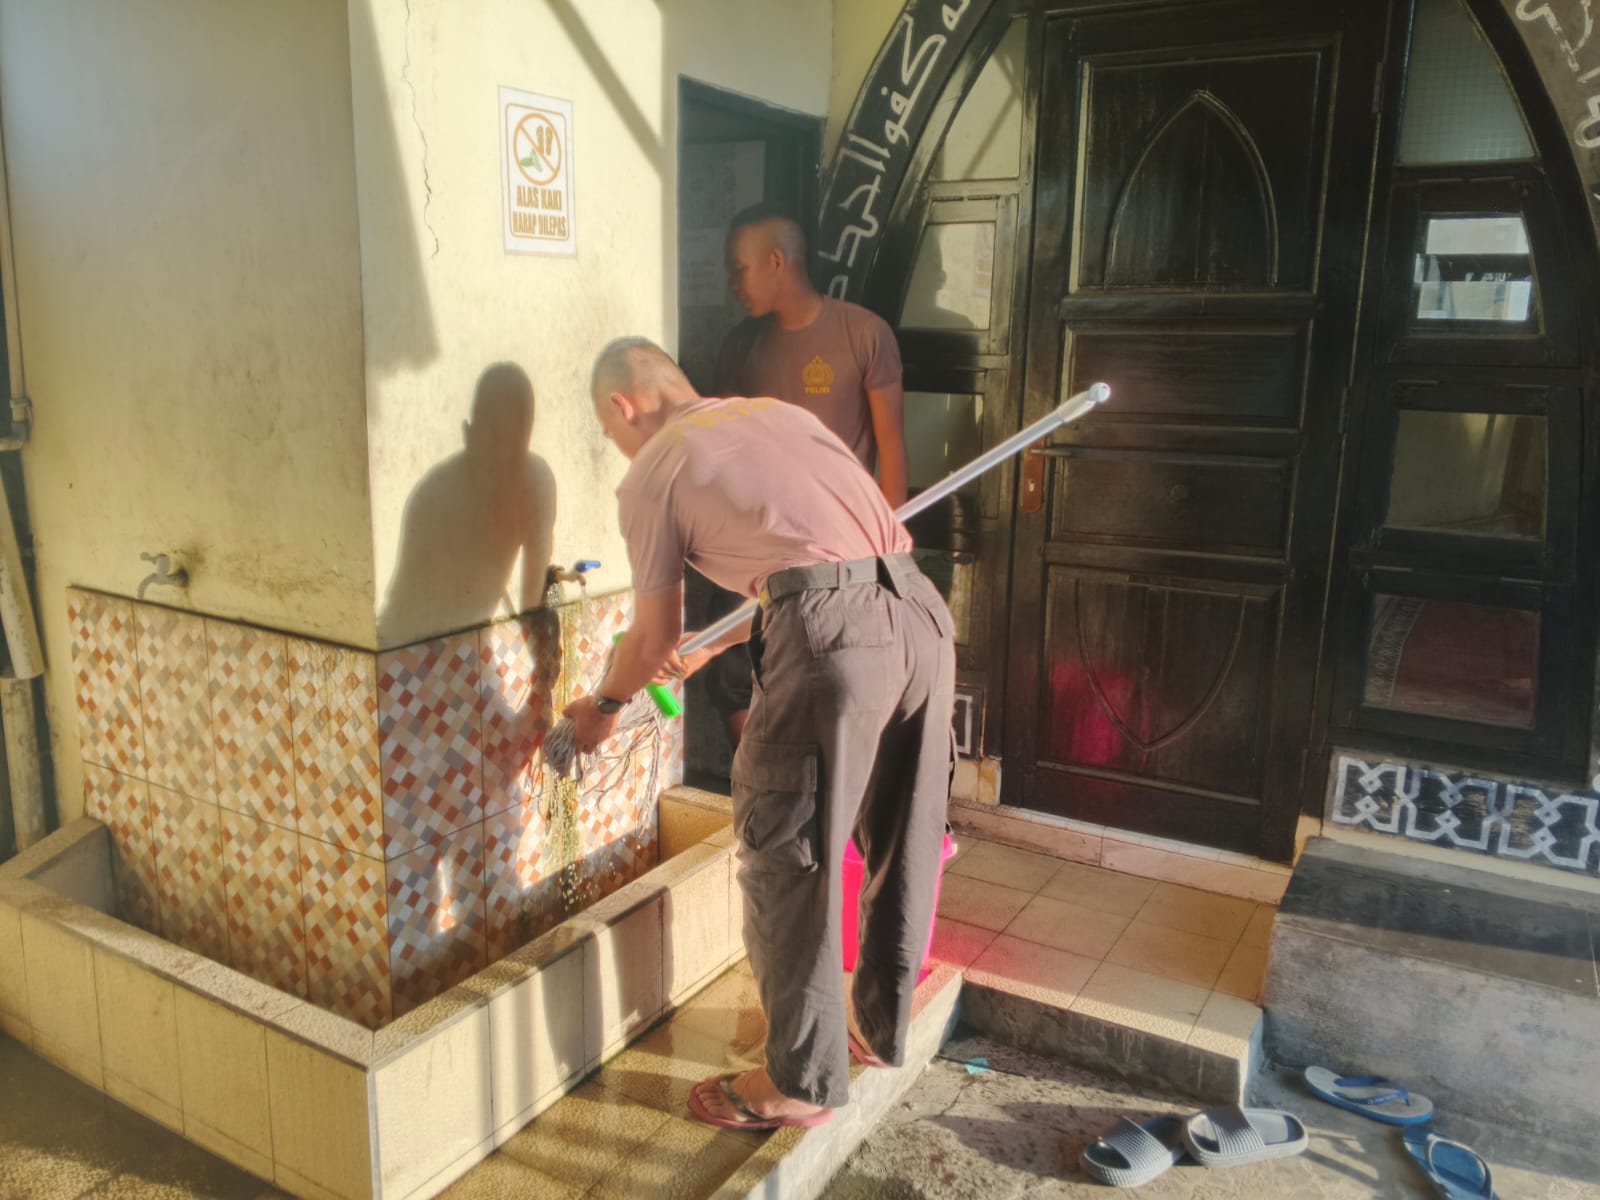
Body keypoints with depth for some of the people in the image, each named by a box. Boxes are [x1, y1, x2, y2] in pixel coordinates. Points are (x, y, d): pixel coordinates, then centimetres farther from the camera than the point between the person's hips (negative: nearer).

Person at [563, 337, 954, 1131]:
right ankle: (882, 1028, 40)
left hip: (830, 639, -7)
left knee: (788, 861, 9)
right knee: (899, 842, 21)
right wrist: (715, 646, 46)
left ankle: (804, 1082, 23)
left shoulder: (650, 474, 9)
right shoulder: (776, 411, 27)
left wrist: (602, 706, 35)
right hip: (921, 613, 8)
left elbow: (654, 638, 14)